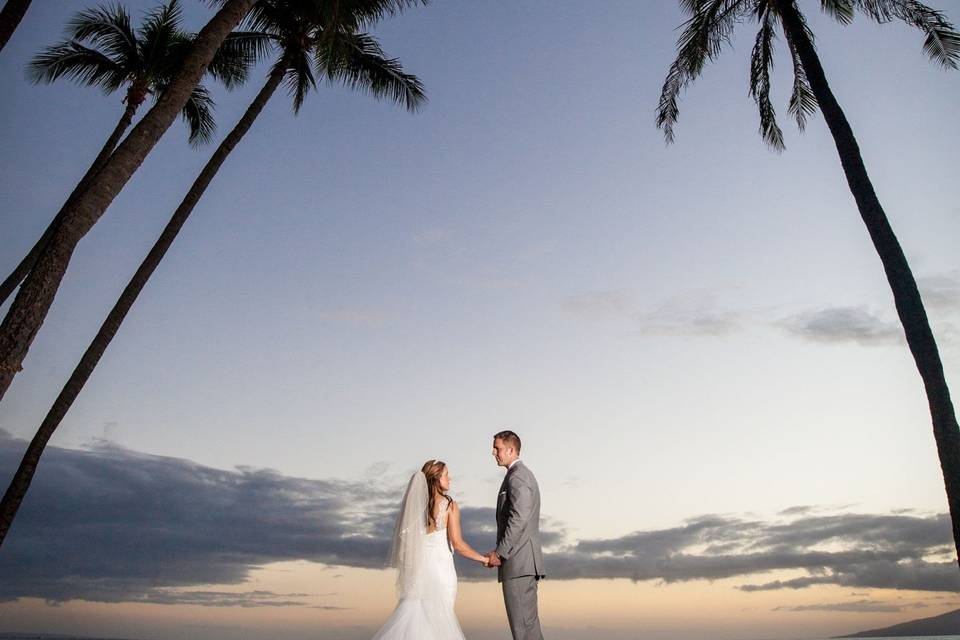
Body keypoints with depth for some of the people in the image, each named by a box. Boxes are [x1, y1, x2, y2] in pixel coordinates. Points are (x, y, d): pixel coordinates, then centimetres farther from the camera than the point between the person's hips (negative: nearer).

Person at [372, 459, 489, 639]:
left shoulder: (414, 504, 4)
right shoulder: (450, 505, -10)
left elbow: (406, 540, 8)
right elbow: (457, 543, -14)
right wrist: (482, 559, -1)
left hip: (418, 569, 4)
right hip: (440, 568, -4)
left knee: (414, 617, 12)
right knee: (438, 619, 6)